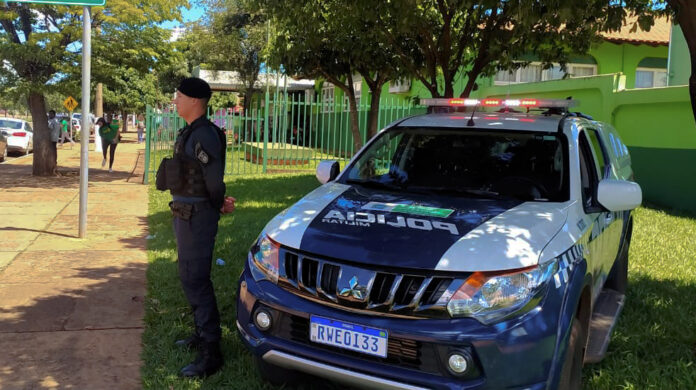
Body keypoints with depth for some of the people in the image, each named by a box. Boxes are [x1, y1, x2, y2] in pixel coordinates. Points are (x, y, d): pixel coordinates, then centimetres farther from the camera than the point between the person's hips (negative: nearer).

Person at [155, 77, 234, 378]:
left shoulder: (204, 135, -20)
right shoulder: (190, 132, 12)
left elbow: (213, 179, -19)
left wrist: (218, 205, -2)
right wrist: (219, 204, 7)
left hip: (196, 216, -10)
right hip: (186, 214, 10)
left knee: (195, 280, -8)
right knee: (192, 277, 19)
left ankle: (211, 353, -1)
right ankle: (203, 333, 34)